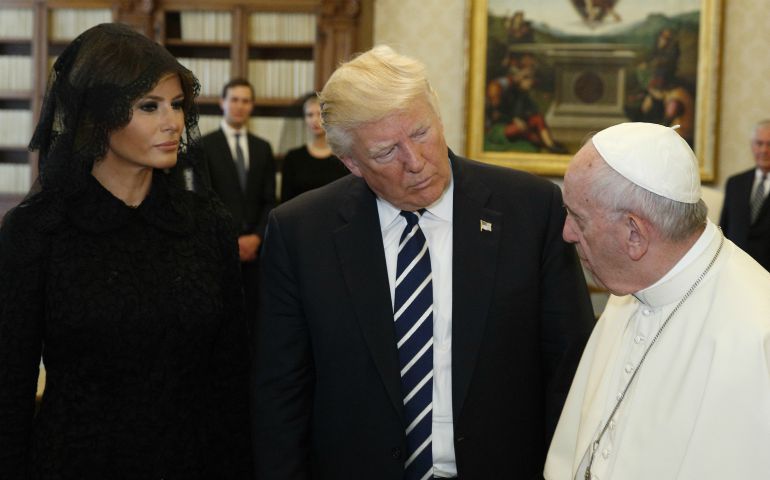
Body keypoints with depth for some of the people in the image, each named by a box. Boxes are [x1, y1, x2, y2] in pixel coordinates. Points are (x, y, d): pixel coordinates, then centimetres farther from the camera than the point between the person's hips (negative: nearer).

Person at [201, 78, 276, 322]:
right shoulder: (205, 145, 1)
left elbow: (269, 200, 11)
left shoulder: (263, 148, 14)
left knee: (252, 311, 1)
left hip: (254, 247, 3)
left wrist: (256, 237, -3)